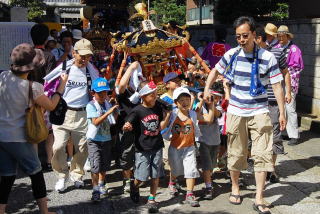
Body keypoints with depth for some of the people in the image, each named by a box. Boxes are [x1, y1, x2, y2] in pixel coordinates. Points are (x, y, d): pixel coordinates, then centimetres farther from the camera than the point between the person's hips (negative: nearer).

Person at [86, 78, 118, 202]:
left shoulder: (108, 104, 2)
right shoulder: (91, 106, -13)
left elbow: (113, 121, 7)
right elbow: (96, 122, -25)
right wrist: (108, 112, -32)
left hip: (107, 139, 5)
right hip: (94, 140, -5)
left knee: (105, 165, 16)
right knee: (95, 166, -9)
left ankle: (101, 184, 37)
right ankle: (95, 190, 1)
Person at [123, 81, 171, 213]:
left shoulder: (158, 108, 2)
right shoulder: (137, 111, -10)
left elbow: (161, 127, 4)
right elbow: (128, 126, -10)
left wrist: (168, 114, -7)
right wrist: (126, 127, -33)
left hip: (157, 147, 4)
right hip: (142, 149, -4)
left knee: (156, 176, 6)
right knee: (141, 177, -2)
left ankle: (152, 199, 23)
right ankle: (134, 187, 33)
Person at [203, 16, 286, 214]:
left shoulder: (268, 57, -8)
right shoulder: (231, 55, -1)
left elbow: (277, 86, -5)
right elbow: (215, 71, 16)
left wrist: (282, 113, -7)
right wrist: (207, 89, 3)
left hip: (259, 112, -2)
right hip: (236, 112, 2)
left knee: (262, 154, -6)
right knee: (236, 153, 11)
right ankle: (235, 188, 33)